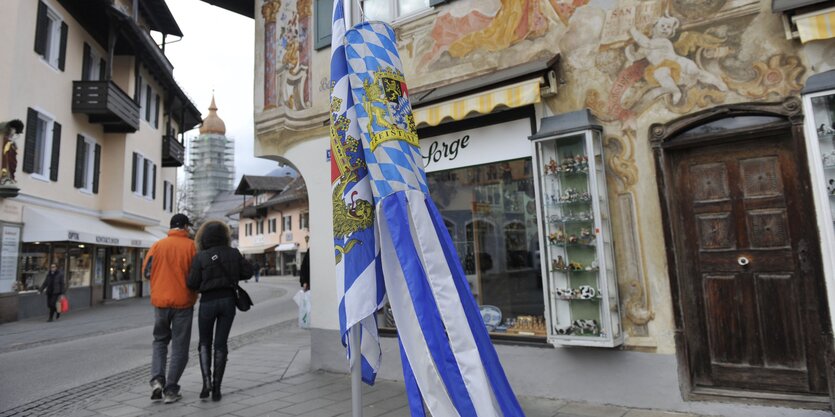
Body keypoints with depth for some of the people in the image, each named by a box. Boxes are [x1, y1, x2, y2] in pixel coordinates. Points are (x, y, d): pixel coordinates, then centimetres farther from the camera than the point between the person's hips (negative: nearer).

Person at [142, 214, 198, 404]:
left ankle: (157, 379, 4)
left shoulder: (158, 245, 0)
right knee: (179, 346, 8)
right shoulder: (191, 246, -7)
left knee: (160, 341, 21)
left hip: (160, 301, 3)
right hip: (183, 302, -2)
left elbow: (146, 270, 4)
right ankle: (171, 390, 9)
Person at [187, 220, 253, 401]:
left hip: (208, 302, -2)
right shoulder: (233, 253, -3)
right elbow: (248, 272, -1)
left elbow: (192, 283, -8)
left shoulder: (201, 257, -9)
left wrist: (204, 282, 13)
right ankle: (216, 388, 10)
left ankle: (206, 381, 1)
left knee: (204, 342, 17)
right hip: (228, 300, 2)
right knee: (221, 344, 9)